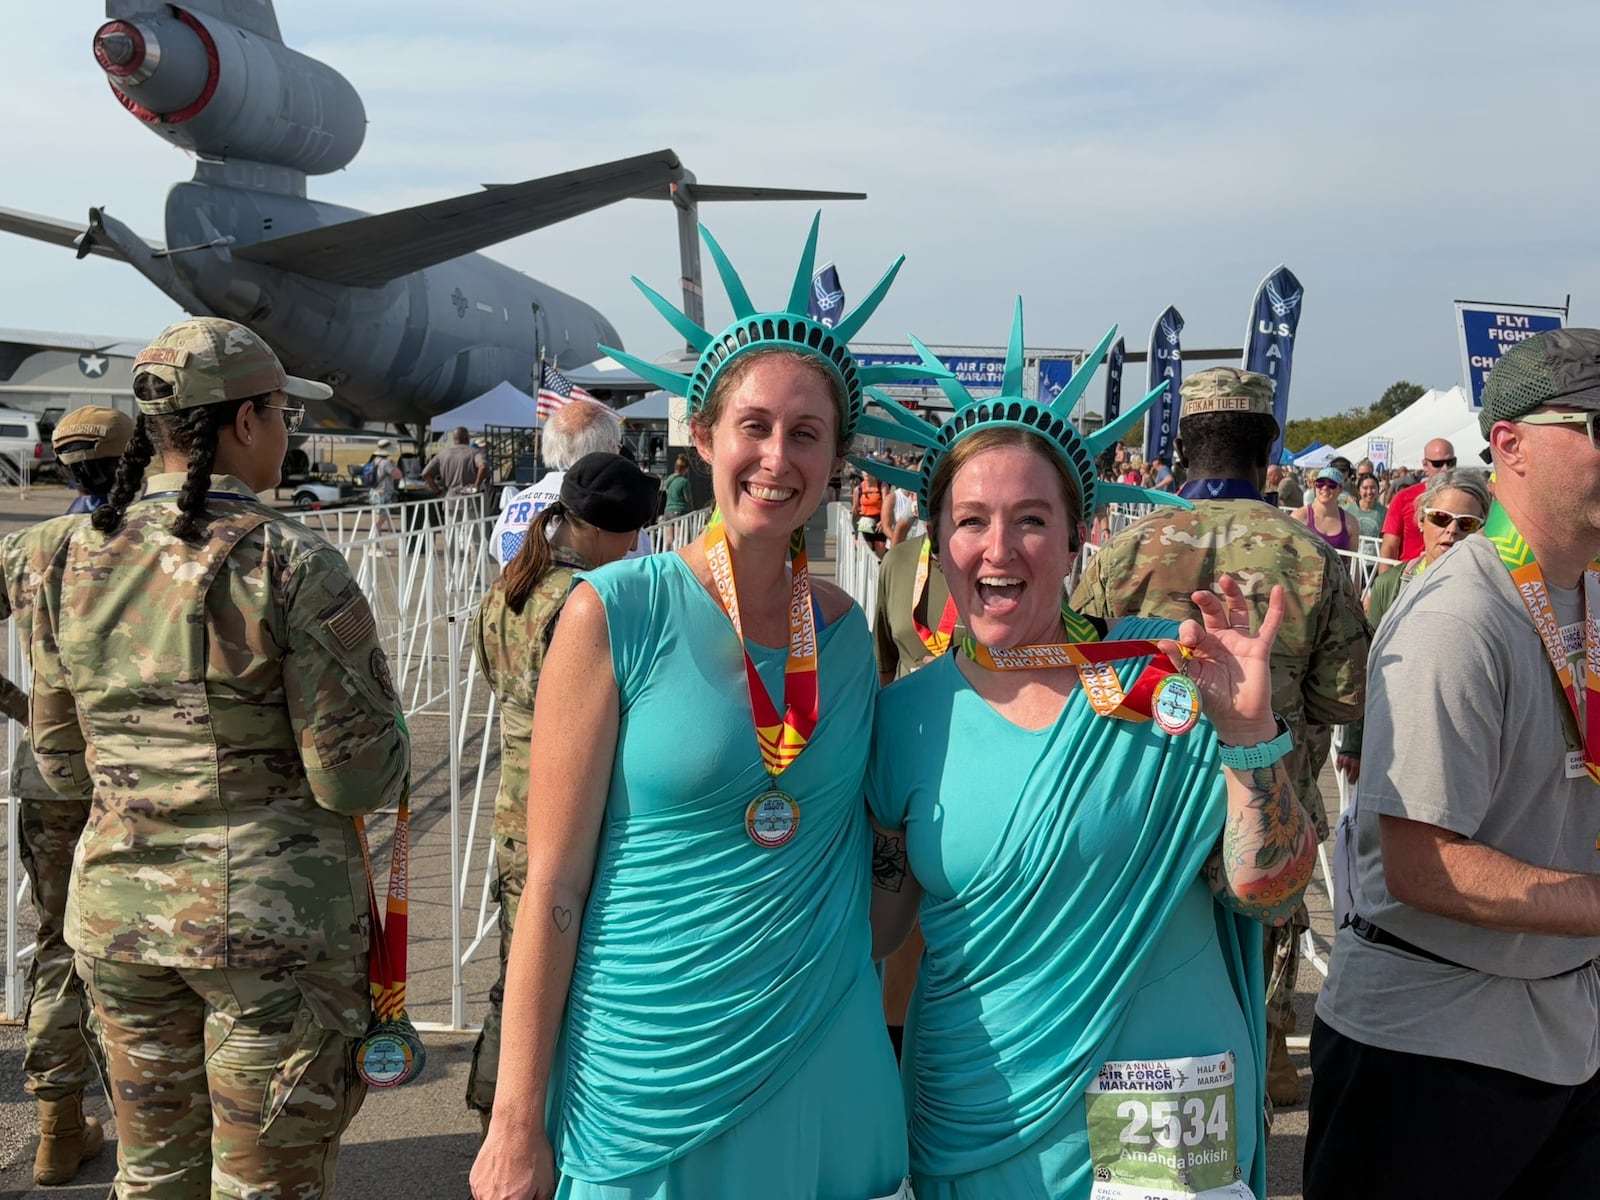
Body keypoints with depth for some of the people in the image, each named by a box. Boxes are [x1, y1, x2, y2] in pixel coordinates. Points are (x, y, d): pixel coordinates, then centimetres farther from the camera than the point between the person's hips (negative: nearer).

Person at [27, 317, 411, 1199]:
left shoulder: (75, 560, 2)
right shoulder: (293, 564, -15)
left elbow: (61, 763, 10)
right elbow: (357, 780, -17)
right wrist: (387, 748, 4)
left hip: (116, 908, 6)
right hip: (274, 915, -5)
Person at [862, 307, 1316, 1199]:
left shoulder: (1164, 675, -10)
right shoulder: (909, 716, -3)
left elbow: (1269, 894, -12)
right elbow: (876, 919, 8)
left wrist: (1248, 730, -23)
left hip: (1159, 1116, -2)